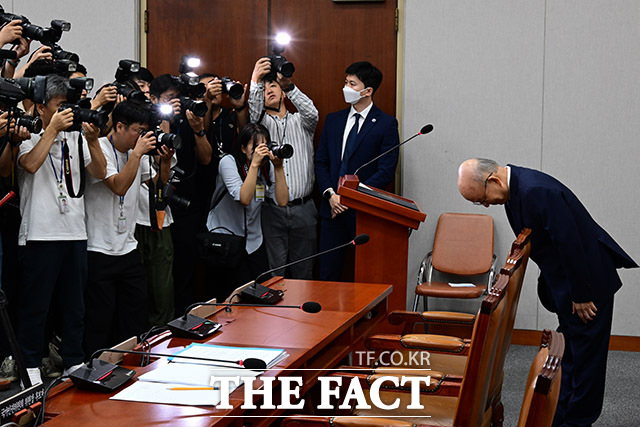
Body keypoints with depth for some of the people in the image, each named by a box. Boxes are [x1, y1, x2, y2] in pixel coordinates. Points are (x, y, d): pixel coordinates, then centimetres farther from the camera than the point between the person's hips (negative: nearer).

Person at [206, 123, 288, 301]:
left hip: (254, 242, 5)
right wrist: (254, 163, -30)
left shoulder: (267, 167, 1)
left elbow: (282, 200, -10)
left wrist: (278, 167, -17)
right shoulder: (229, 162, -13)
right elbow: (244, 198, -27)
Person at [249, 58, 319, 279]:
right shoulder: (261, 122, 10)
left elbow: (312, 113, -10)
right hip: (272, 209, -1)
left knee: (303, 272, 7)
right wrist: (255, 81, -30)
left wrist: (289, 85, -25)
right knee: (274, 272, -2)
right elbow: (252, 112, -13)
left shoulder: (300, 121, 13)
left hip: (303, 209, 1)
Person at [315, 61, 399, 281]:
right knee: (327, 272, 5)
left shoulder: (386, 124, -3)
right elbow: (321, 162, 12)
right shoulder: (333, 120, 12)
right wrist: (330, 194, -5)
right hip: (332, 208, 4)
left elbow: (386, 171, -9)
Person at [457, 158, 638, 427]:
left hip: (588, 278, -10)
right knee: (567, 352, 17)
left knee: (585, 354, 0)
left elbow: (570, 243, -28)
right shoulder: (514, 188, 4)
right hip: (562, 278, 10)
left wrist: (581, 296, -20)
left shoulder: (538, 191, -29)